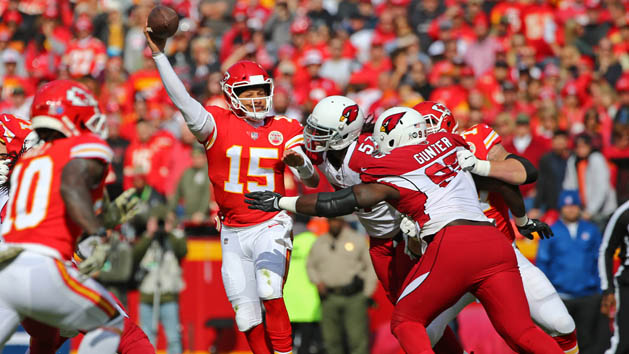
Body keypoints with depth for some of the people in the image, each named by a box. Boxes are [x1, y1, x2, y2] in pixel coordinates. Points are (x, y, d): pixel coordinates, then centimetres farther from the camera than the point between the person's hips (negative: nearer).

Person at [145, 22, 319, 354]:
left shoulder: (283, 130, 2)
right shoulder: (218, 124, -3)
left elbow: (311, 181, 5)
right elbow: (182, 100, -16)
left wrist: (300, 162, -18)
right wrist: (159, 55, -23)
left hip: (270, 225, -1)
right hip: (233, 233, 1)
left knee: (270, 293, -25)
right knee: (248, 318, 2)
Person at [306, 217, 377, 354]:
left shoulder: (357, 240, 5)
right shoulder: (319, 243, 13)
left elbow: (371, 266, 6)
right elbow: (311, 266, 23)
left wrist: (367, 293, -2)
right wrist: (317, 281, 3)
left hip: (353, 297, -3)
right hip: (329, 297, 3)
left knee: (357, 337, -11)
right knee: (331, 339, 2)